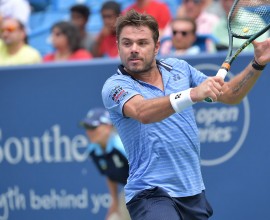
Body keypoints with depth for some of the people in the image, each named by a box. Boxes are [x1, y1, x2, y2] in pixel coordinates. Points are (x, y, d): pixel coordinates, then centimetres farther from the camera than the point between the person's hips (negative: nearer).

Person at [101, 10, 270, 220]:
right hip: (151, 194, -6)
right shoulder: (115, 86, -9)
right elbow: (143, 112, -30)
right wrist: (192, 94, -43)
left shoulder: (179, 68, 9)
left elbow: (229, 95, 16)